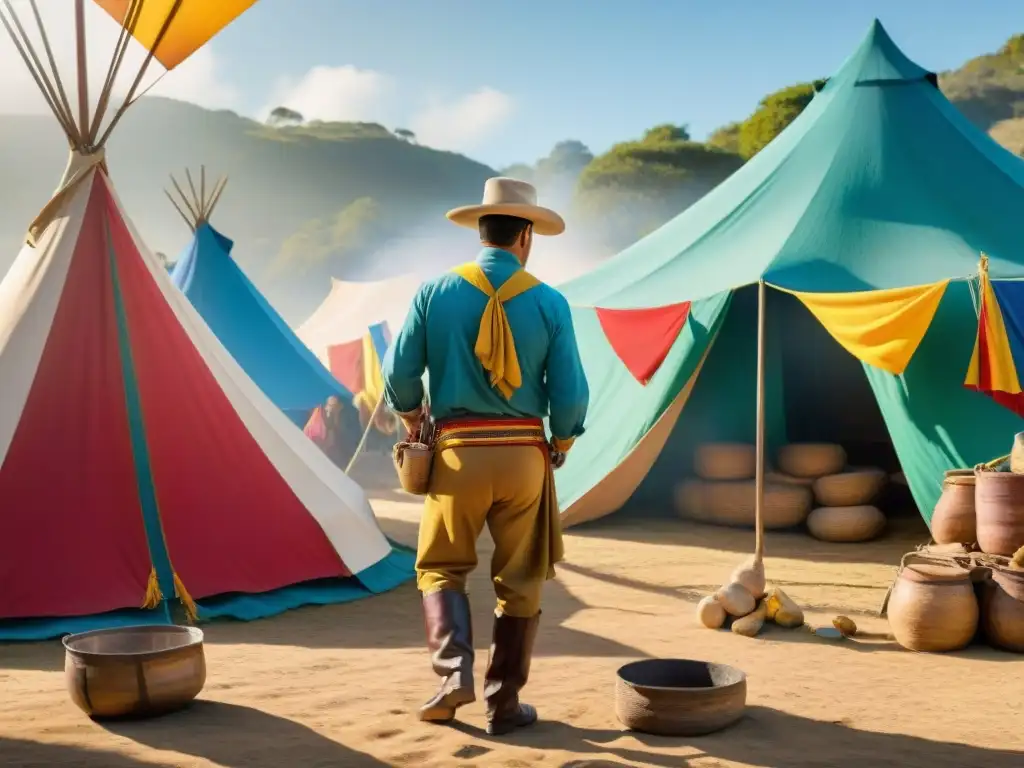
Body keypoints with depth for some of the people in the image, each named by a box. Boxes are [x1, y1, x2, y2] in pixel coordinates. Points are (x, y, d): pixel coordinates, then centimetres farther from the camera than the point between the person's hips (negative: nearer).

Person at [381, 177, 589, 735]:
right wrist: (561, 443, 15)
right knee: (519, 580, 13)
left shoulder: (436, 291, -2)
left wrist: (410, 415, 20)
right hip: (523, 454, 0)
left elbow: (399, 372, -2)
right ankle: (504, 703, 17)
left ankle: (454, 672, 1)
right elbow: (571, 394, -4)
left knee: (441, 566, 18)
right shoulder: (549, 303, -3)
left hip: (458, 452, 0)